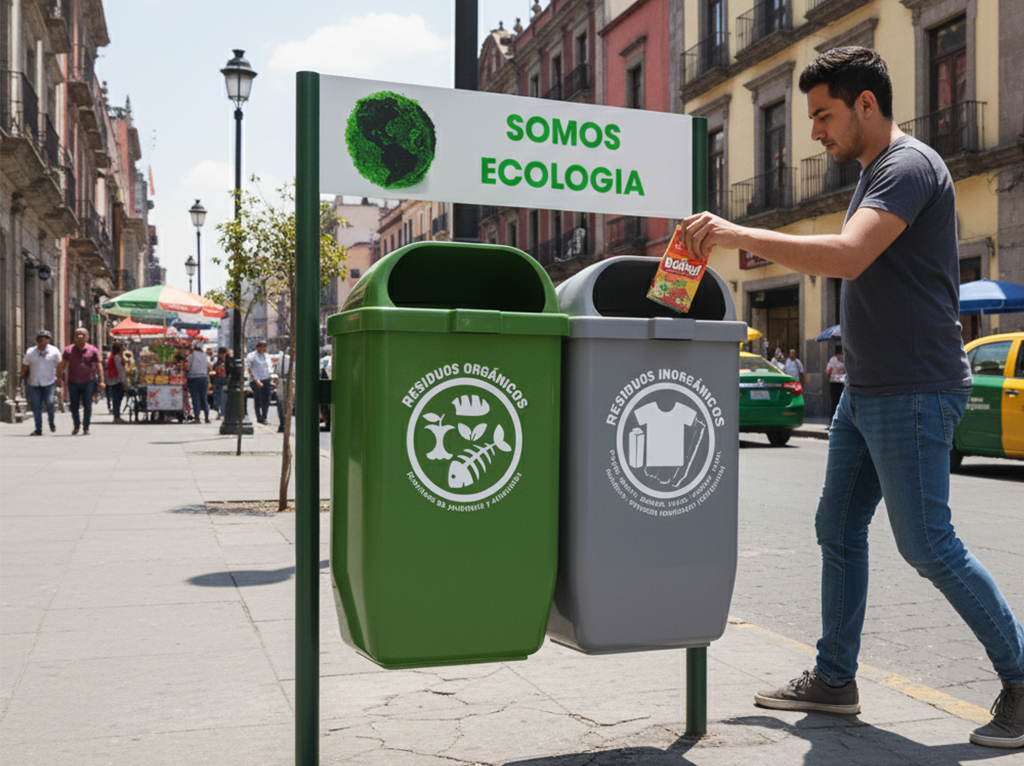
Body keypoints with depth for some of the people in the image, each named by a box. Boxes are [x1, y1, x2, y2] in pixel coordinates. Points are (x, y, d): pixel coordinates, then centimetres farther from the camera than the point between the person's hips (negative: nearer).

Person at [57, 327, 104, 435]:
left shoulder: (92, 350, 1)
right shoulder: (69, 350, 4)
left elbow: (98, 366, 3)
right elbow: (62, 365, 10)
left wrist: (101, 381, -2)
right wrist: (60, 378, 5)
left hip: (88, 382, -1)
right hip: (73, 382, 1)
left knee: (87, 407, -1)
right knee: (73, 406, 5)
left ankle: (86, 428, 10)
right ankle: (76, 426, 24)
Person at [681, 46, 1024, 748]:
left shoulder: (909, 165, -14)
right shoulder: (874, 171, 17)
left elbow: (849, 256, -30)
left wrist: (742, 235, -27)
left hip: (913, 392, -10)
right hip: (866, 391, 10)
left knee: (927, 543, -5)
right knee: (839, 529, 11)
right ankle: (835, 679, 22)